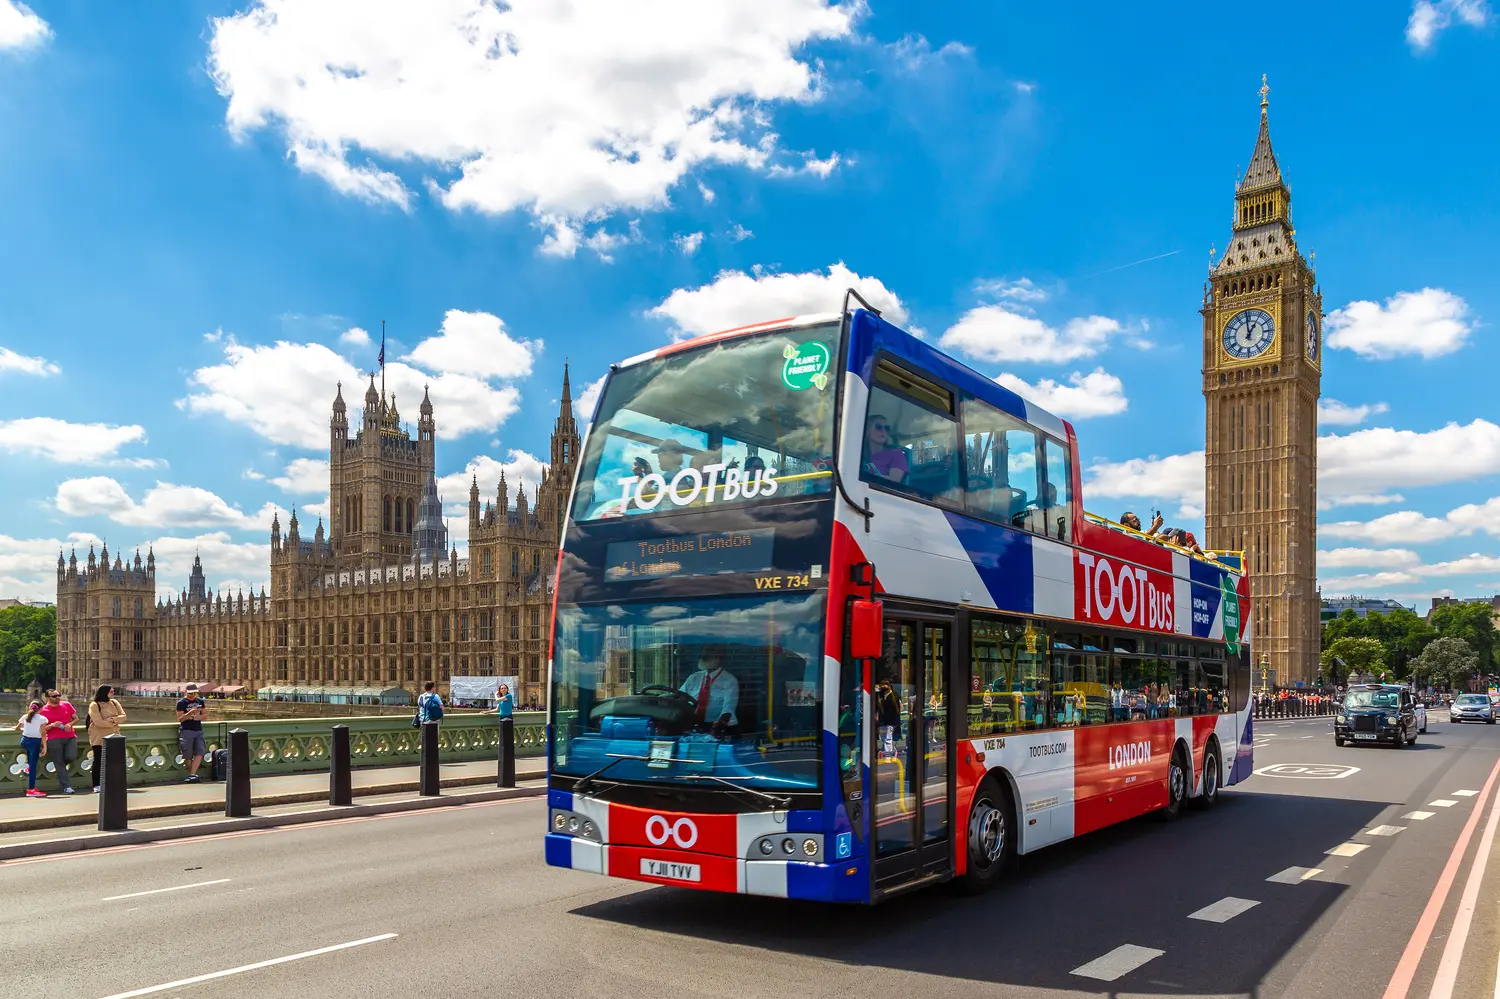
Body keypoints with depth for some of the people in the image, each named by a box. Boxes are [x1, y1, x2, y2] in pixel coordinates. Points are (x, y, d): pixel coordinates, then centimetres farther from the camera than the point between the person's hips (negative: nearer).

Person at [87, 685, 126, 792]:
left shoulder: (114, 703, 9)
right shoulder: (94, 705, -8)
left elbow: (123, 716, 0)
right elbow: (98, 722, -19)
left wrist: (113, 719, -18)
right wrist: (114, 723, -10)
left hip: (113, 737, 5)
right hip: (99, 738, -5)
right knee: (98, 760, 0)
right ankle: (97, 785, 7)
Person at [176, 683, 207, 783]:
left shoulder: (200, 702, 14)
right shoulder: (181, 703, 0)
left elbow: (204, 715, 14)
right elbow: (180, 719, -5)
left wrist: (194, 717, -6)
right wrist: (190, 713, -21)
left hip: (198, 731, 4)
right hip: (186, 731, -4)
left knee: (199, 753, -12)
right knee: (188, 756, -3)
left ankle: (192, 775, -16)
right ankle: (192, 774, 11)